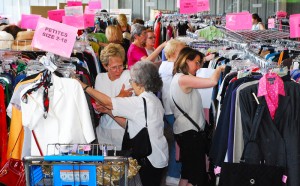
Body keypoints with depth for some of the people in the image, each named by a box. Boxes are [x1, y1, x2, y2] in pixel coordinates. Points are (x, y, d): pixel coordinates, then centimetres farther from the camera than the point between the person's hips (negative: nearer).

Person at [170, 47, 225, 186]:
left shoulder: (178, 78, 16)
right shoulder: (183, 79, -16)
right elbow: (213, 81, -22)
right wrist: (219, 69, -4)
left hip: (185, 131, 10)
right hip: (189, 132, -10)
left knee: (188, 173, 16)